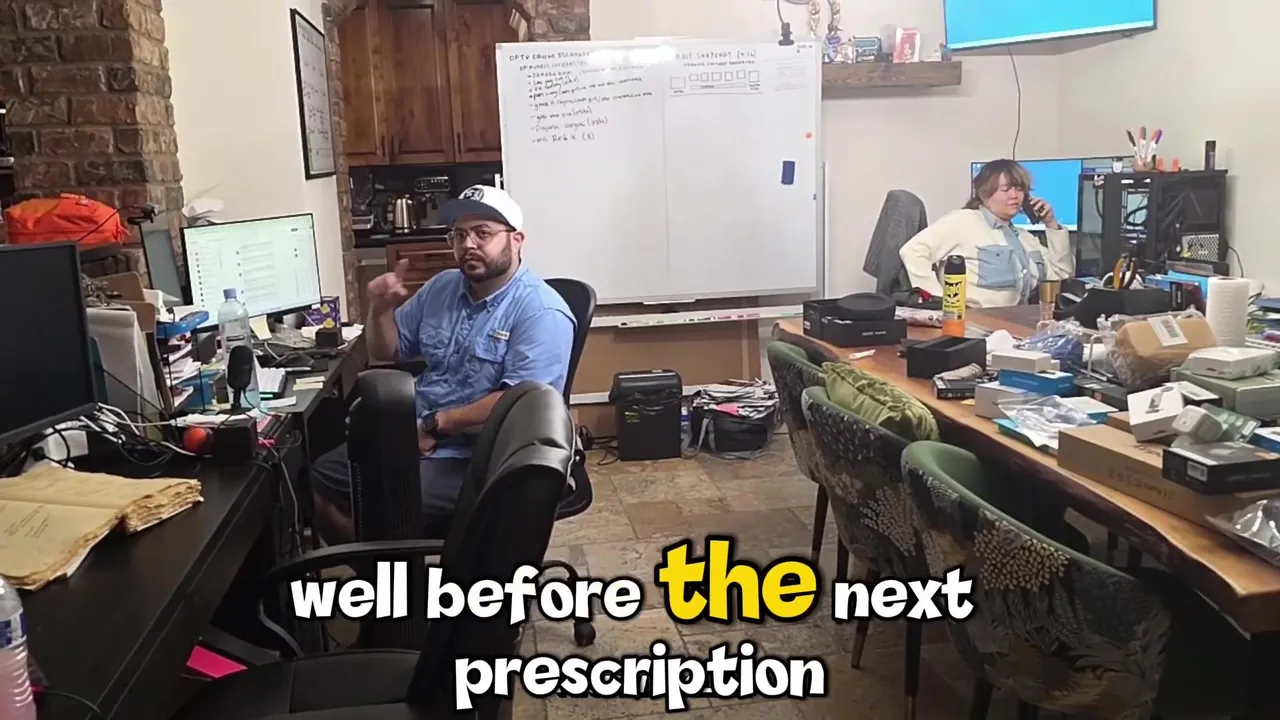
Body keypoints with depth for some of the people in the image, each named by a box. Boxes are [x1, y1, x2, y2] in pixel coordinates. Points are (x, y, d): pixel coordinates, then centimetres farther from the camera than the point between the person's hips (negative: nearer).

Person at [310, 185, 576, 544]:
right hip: (414, 436, 8)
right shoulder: (441, 287, 8)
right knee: (317, 483, 7)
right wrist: (380, 309, -3)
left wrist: (436, 424, -20)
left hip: (478, 458, -8)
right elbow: (386, 353, 18)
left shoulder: (541, 312, -17)